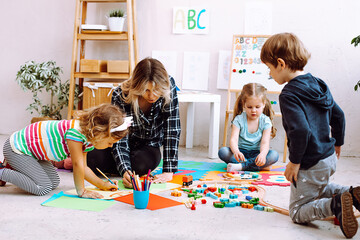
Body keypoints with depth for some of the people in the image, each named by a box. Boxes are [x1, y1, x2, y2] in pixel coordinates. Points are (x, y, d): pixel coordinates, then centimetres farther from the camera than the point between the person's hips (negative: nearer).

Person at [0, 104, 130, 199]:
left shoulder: (88, 139, -2)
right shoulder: (75, 131, -34)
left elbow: (83, 167, 7)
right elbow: (77, 164, -28)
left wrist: (102, 184, 4)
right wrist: (81, 191, -18)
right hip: (16, 148, -10)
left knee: (54, 183, 13)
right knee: (43, 188, -14)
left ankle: (13, 167, 24)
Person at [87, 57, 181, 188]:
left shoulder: (169, 87, -27)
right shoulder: (120, 95, -29)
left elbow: (172, 129, -27)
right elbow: (119, 139, -27)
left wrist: (169, 171, -32)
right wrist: (125, 171, -44)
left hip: (148, 145, 1)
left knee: (142, 164, -34)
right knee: (94, 157, -30)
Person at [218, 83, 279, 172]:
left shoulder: (265, 121, -6)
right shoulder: (239, 119, -7)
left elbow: (265, 142, -17)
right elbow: (234, 139, -19)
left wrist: (262, 154, -42)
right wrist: (236, 152, -44)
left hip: (256, 154, 0)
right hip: (241, 152, 0)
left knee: (274, 155, -28)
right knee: (222, 151, -27)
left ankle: (241, 166, -32)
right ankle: (258, 166, -29)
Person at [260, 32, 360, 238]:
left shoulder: (289, 95, -21)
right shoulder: (319, 84, 5)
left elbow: (300, 131, -32)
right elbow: (338, 115, 14)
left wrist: (295, 162, -19)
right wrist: (337, 143, 28)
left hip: (311, 165, -8)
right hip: (329, 158, 8)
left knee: (298, 212, 5)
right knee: (319, 190, 35)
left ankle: (335, 205, -20)